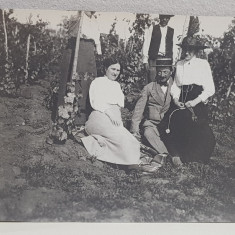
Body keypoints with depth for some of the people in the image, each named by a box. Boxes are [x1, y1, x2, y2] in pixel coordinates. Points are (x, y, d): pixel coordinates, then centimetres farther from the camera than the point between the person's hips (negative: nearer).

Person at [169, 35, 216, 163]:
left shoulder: (203, 64, -2)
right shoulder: (179, 64, 12)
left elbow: (210, 89, -5)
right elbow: (176, 85, 13)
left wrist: (195, 101, -13)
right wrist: (175, 98, -5)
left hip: (198, 104, -3)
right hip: (182, 102, 3)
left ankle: (196, 158, 9)